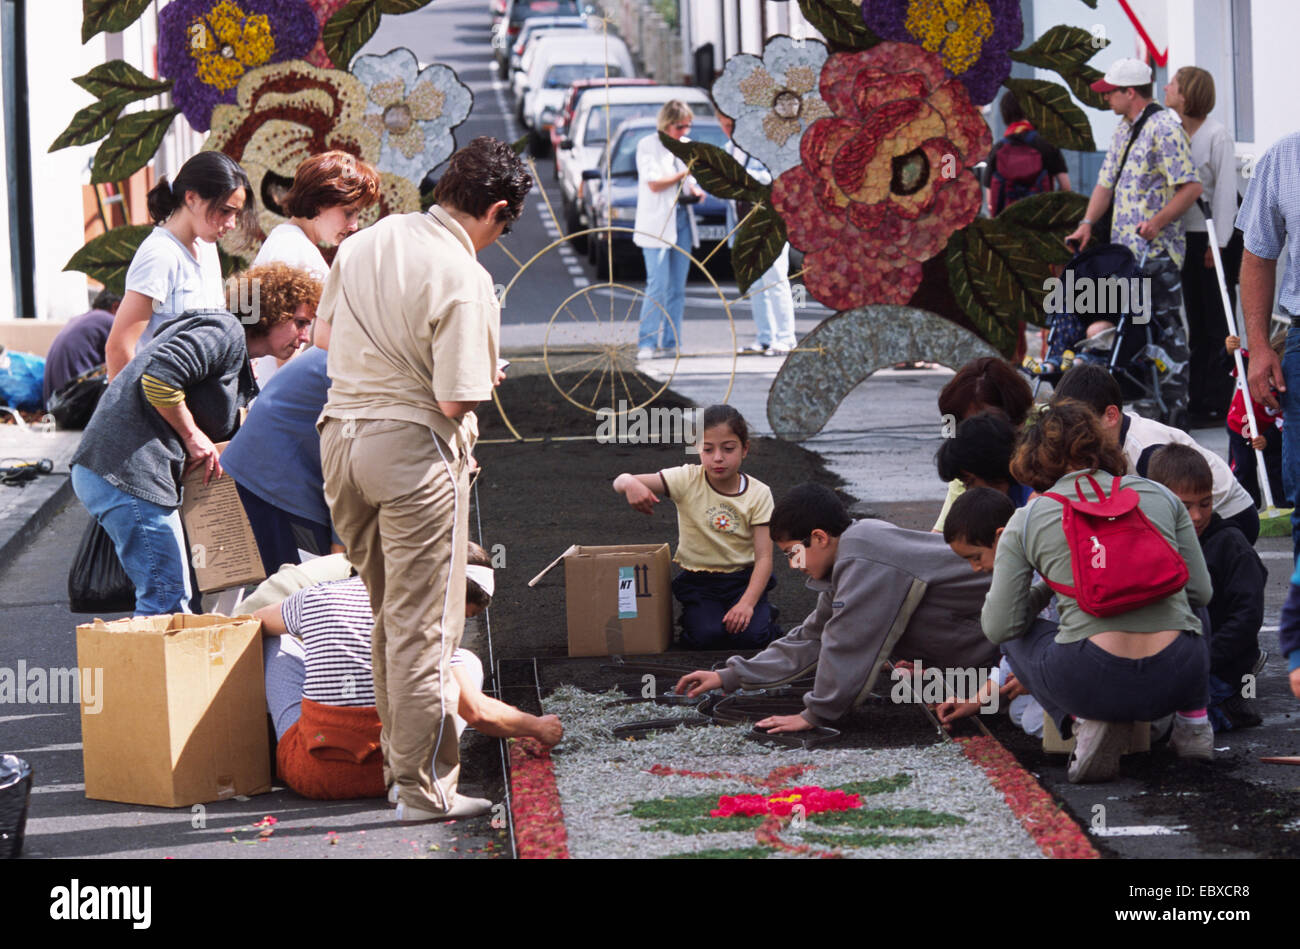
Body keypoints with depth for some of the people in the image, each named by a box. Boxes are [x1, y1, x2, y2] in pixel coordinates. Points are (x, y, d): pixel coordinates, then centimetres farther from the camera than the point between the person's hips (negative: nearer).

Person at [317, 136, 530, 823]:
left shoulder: (362, 243, 6)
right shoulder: (464, 278, -16)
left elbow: (329, 329, 18)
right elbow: (456, 399, -17)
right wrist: (484, 381, 4)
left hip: (340, 433, 7)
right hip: (413, 446, -7)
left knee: (388, 613, 20)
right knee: (423, 625, 0)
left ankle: (400, 758, 29)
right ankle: (424, 787, 4)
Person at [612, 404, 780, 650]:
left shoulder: (758, 494, -7)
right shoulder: (688, 480, -10)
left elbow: (764, 557, -11)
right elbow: (620, 482, -17)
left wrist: (747, 603, -27)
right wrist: (630, 484, -44)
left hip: (743, 577, 0)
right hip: (698, 581, 0)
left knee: (749, 636, -26)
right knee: (706, 636, -26)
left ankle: (763, 612, 9)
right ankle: (692, 617, 8)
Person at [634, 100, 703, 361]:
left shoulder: (686, 146, 15)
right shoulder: (648, 146, -4)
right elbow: (655, 184, -12)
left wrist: (695, 191, 2)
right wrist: (685, 174, -15)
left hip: (682, 220, 6)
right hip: (657, 225, -6)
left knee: (678, 287, 5)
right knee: (658, 286, -11)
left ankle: (671, 341, 10)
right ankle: (646, 343, -7)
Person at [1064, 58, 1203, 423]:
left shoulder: (1164, 128, -12)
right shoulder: (1123, 129, 17)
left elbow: (1191, 186, -17)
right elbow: (1107, 181, 20)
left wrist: (1157, 223, -22)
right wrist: (1087, 223, 7)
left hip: (1157, 249, -9)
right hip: (1124, 247, 9)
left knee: (1165, 324, -6)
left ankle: (1175, 404, -2)